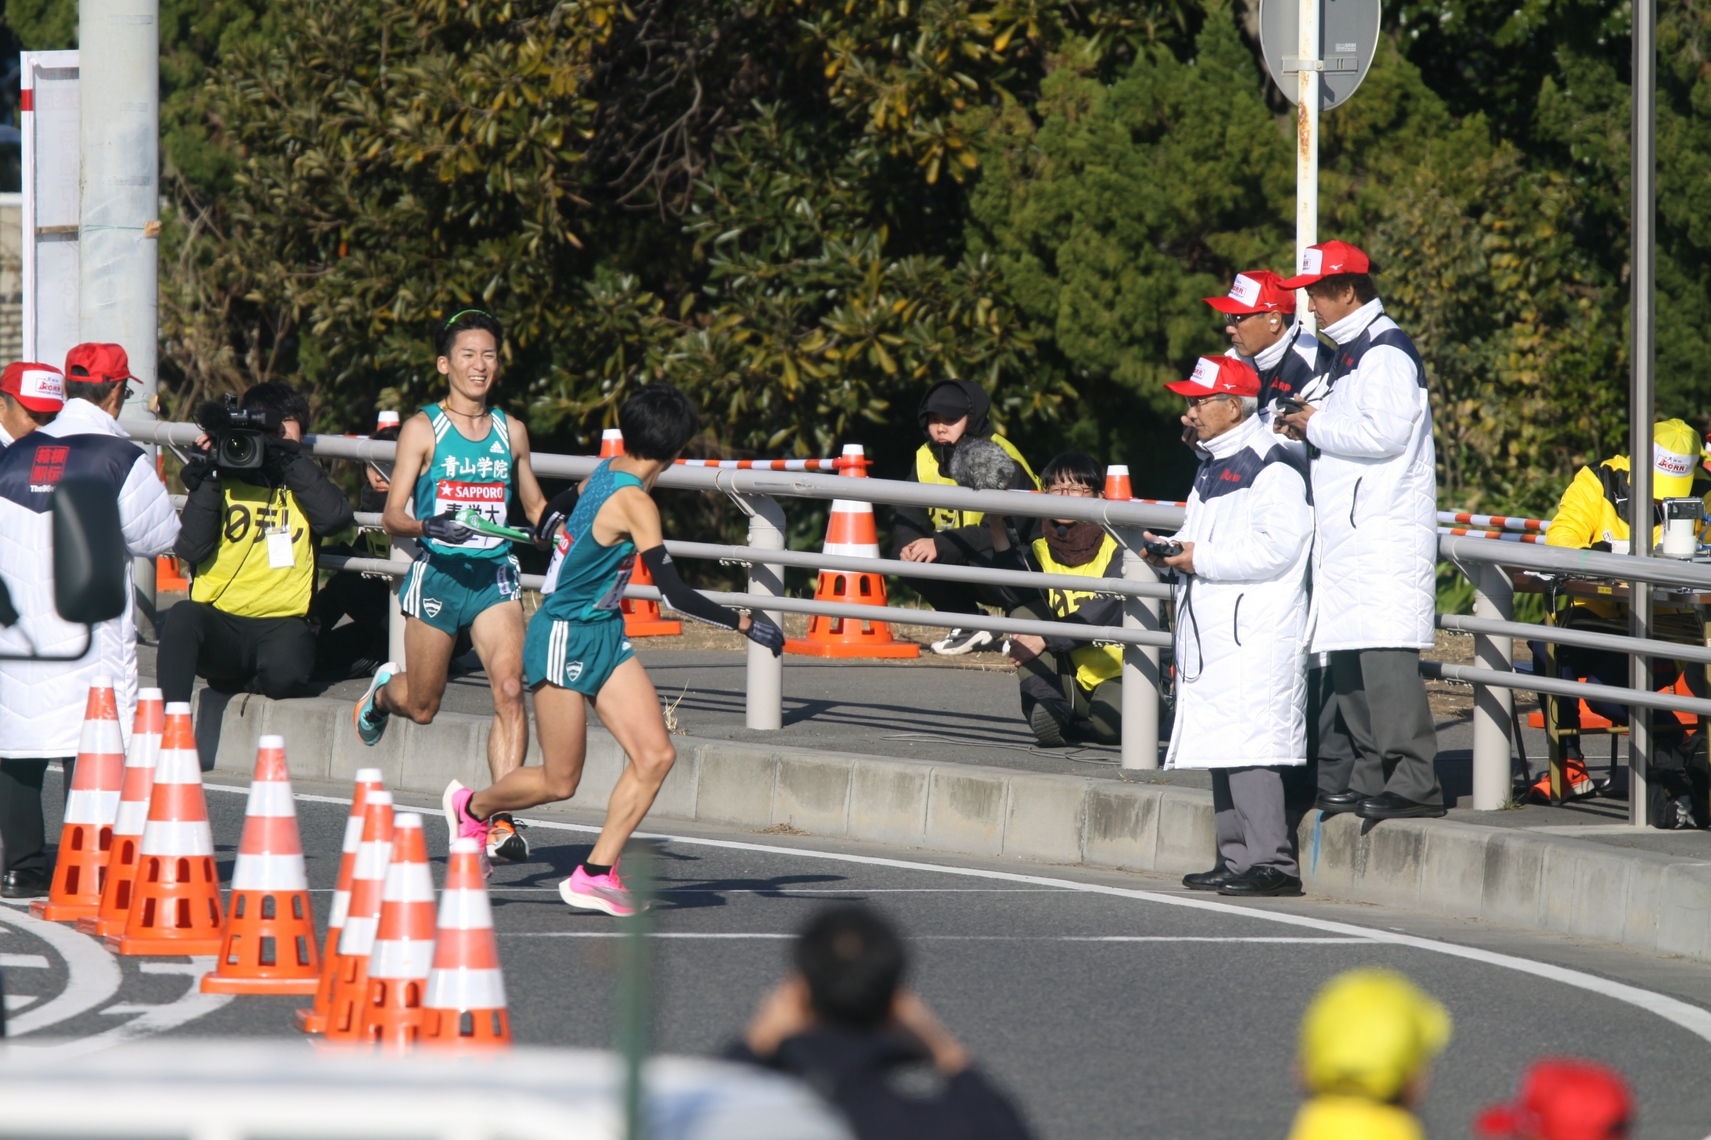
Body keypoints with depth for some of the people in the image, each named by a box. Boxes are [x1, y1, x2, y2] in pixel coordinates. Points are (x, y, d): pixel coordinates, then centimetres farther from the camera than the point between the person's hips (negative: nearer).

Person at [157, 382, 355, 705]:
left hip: (280, 622, 1)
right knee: (182, 617, -35)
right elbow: (190, 548, -5)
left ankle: (233, 682, 4)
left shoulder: (305, 482, 14)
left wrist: (290, 458, -11)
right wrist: (208, 475, -8)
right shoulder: (222, 481, 11)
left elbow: (335, 517, -11)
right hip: (218, 622, -1)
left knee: (283, 674, -33)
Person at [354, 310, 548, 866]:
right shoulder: (423, 429, -2)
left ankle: (499, 820, -17)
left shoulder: (511, 432, 9)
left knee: (510, 689, -19)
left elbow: (535, 507, 24)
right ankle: (383, 691, 48)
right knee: (422, 708, 10)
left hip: (494, 575, 2)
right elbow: (393, 516, -6)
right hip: (438, 572, -2)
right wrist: (429, 527, -26)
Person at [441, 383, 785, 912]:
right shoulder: (634, 502, -25)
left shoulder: (606, 472, 1)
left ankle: (597, 874, -2)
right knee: (559, 782, 3)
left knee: (656, 755, -5)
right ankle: (472, 806, 32)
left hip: (606, 637, 9)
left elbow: (552, 517, 19)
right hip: (565, 639, -9)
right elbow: (674, 593, -30)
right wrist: (743, 624, -25)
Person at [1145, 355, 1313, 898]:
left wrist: (1202, 560, -17)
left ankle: (1272, 862, -16)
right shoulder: (1212, 465, 20)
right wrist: (1173, 550, 11)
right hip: (1213, 631, 10)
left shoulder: (1272, 466, -12)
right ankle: (1236, 859, 16)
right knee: (1221, 750, 11)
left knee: (1249, 749, -15)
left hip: (1255, 636, -10)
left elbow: (1276, 548, -21)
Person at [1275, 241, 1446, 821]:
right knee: (1349, 659, 10)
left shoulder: (1386, 352, -11)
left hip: (1386, 531, -11)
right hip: (1345, 532, 11)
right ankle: (1371, 774, 14)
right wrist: (1311, 427, 9)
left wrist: (1317, 426, -9)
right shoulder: (1347, 353, 21)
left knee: (1385, 654, -16)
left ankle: (1415, 780, -18)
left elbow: (1384, 432, -20)